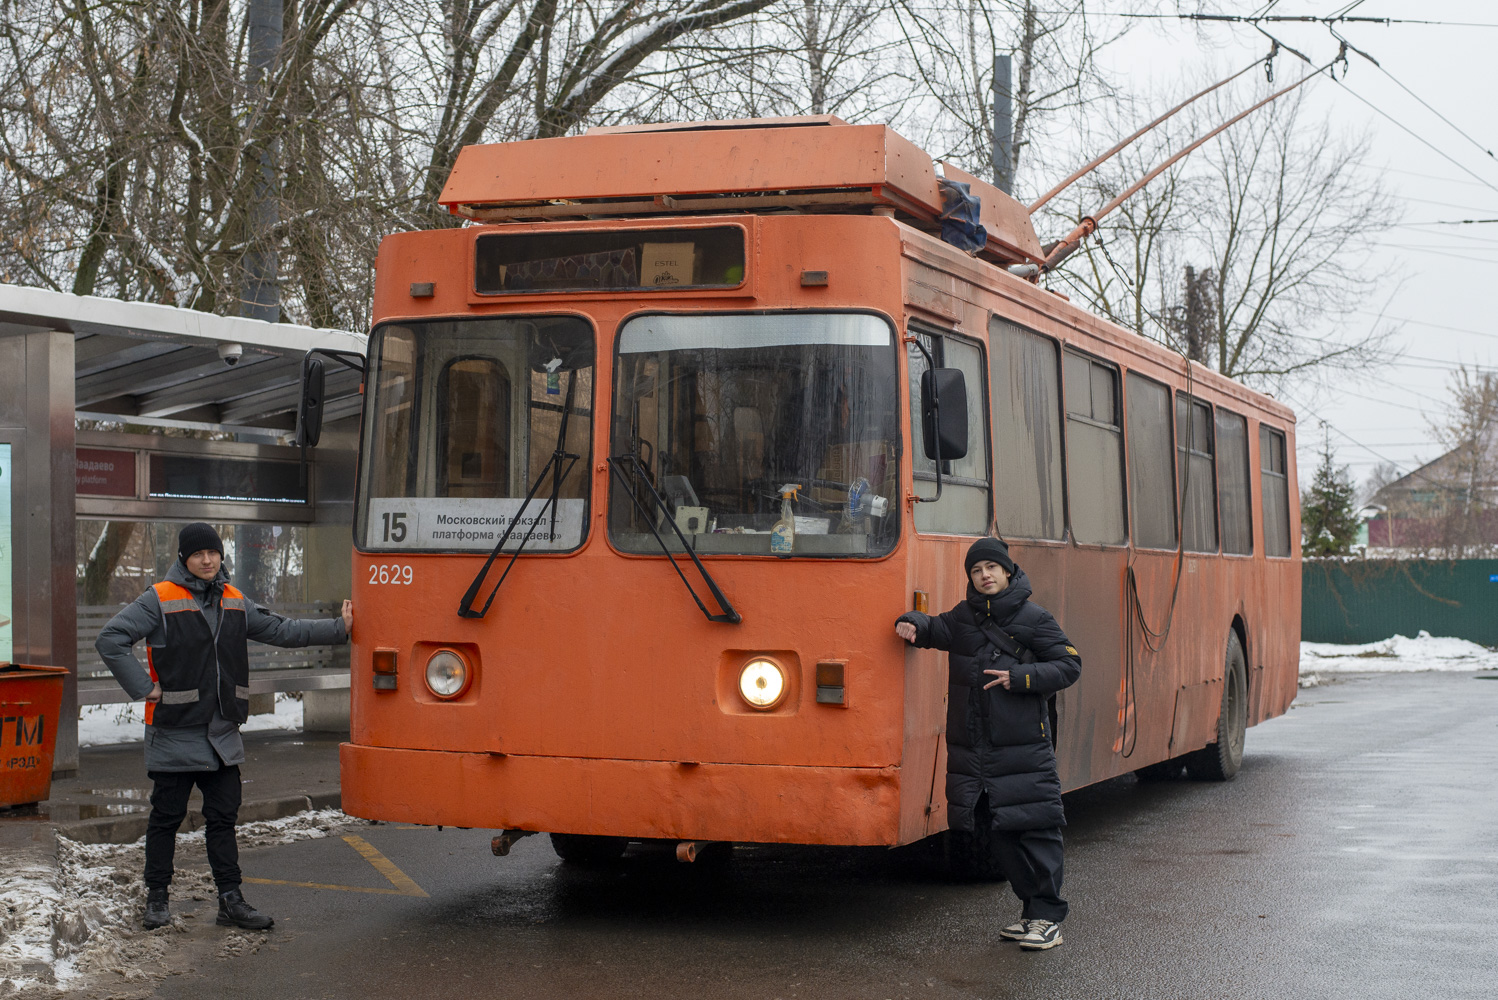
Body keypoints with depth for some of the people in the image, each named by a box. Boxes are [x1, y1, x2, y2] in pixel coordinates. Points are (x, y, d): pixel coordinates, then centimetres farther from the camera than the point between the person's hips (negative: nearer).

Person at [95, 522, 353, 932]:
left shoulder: (235, 602, 10)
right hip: (175, 732, -5)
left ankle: (231, 901, 12)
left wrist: (340, 628, 7)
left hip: (223, 732, 5)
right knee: (166, 817, 5)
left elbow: (281, 631, 13)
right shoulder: (160, 600, -8)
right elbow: (110, 640, -12)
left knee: (223, 817, 7)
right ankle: (157, 899, 17)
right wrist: (145, 688, -14)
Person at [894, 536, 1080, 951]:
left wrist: (1019, 677, -14)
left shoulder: (1033, 619, -2)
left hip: (1024, 747, -5)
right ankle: (1032, 909, 19)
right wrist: (913, 624, -7)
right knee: (1000, 834, 8)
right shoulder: (964, 618, 12)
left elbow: (1070, 665, -3)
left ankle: (1048, 917, 1)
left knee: (1034, 828, -6)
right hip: (972, 751, 5)